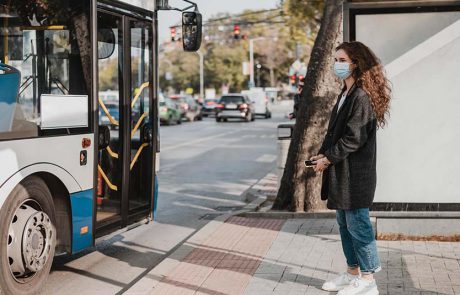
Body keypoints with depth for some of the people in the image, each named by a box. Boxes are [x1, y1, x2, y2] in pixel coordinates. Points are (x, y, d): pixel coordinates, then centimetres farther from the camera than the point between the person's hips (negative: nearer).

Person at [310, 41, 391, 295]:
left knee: (357, 224, -3)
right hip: (341, 171, 10)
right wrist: (323, 153, 5)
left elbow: (354, 137, -20)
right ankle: (352, 273, 28)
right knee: (345, 223, 16)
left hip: (355, 173, -10)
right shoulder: (346, 94, 15)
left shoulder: (362, 96, -16)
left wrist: (328, 158, -13)